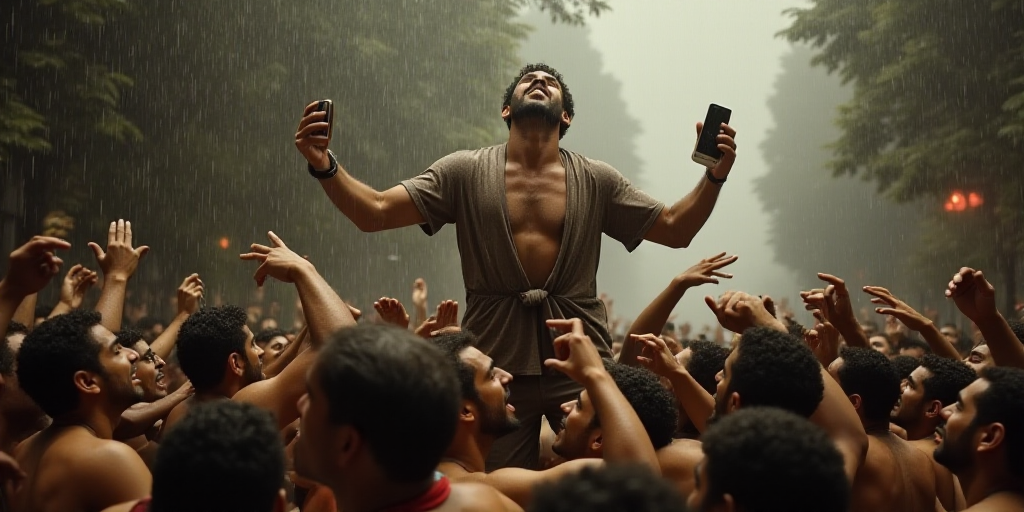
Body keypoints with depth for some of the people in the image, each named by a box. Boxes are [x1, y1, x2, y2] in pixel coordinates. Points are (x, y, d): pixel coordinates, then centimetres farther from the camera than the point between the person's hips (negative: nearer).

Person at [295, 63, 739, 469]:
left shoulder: (595, 181, 9)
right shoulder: (465, 172, 4)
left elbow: (676, 229, 11)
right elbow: (373, 212, -2)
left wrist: (715, 176, -5)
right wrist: (325, 166, -19)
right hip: (496, 361, -1)